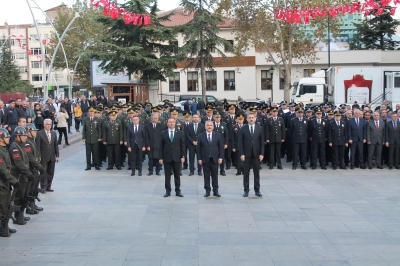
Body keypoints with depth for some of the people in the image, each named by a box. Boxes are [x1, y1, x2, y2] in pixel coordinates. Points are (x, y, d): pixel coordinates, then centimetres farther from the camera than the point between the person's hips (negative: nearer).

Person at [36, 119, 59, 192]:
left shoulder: (54, 133, 11)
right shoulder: (39, 133, -5)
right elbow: (37, 146, -7)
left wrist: (57, 155, 8)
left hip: (52, 157, 5)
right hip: (43, 157, -5)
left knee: (51, 173, 9)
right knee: (43, 173, -1)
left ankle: (48, 187, 19)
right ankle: (43, 187, 8)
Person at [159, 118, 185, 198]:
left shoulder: (180, 133, 4)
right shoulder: (163, 133, 3)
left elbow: (182, 145, 4)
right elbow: (161, 146, 2)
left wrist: (182, 156, -3)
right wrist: (160, 157, -4)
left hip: (177, 157, 0)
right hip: (167, 157, 0)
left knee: (177, 175, 6)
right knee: (167, 175, 4)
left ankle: (178, 191, 13)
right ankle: (168, 191, 12)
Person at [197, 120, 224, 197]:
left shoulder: (218, 135, 4)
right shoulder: (201, 136, 2)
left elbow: (221, 147, 4)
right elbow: (198, 148, 1)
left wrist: (220, 157, -3)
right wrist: (199, 158, -5)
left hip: (215, 159, 1)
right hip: (205, 159, -1)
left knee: (215, 176, 5)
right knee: (206, 176, 4)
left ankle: (215, 191, 13)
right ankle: (207, 191, 12)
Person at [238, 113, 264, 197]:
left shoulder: (259, 128, 4)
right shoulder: (243, 129, 1)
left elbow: (262, 142, 4)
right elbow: (240, 142, -1)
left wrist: (261, 154, -4)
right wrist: (241, 154, -8)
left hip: (256, 155, 1)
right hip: (246, 155, -1)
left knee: (257, 173, 6)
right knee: (246, 173, 4)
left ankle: (257, 190, 14)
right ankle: (246, 190, 12)